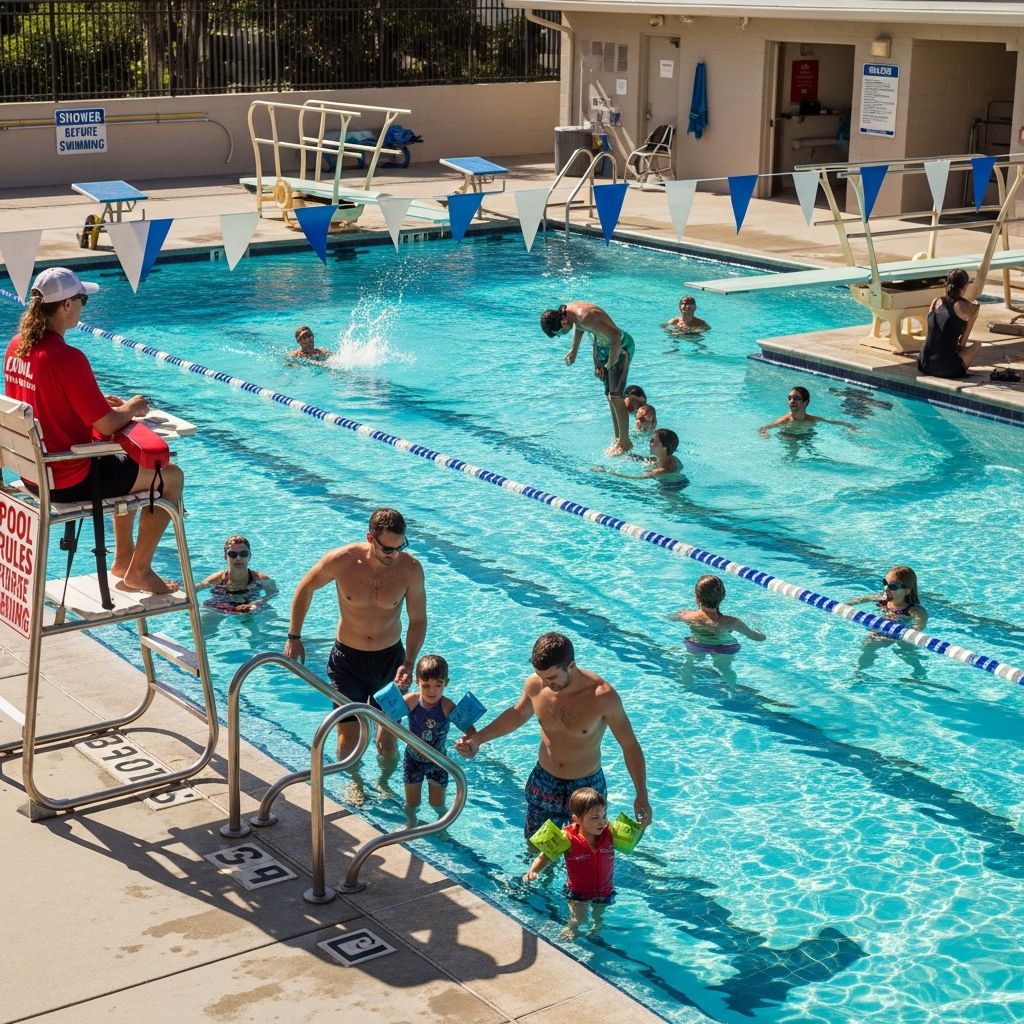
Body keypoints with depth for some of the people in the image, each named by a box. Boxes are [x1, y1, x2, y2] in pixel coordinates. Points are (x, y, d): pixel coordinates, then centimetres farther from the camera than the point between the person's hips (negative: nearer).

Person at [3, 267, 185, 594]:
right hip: (69, 482, -9)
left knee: (125, 462, 33)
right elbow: (106, 425, -21)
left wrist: (100, 403, 11)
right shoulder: (66, 358, -26)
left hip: (33, 473, 9)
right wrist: (131, 408, -1)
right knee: (171, 476, 8)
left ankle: (123, 558, 39)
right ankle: (138, 571, 16)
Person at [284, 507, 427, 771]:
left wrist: (409, 663, -17)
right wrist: (294, 637, 3)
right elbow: (305, 588, -1)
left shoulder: (410, 569, -17)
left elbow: (418, 620, -4)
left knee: (388, 740, 5)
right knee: (348, 738, -2)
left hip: (389, 659, 1)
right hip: (347, 659, -1)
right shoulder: (342, 560, -20)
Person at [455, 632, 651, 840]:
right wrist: (477, 739, 5)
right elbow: (518, 713, 10)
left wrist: (641, 795, -17)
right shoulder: (535, 684, -14)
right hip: (543, 783, 3)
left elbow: (630, 745, -14)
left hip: (586, 788, -3)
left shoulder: (602, 696, -25)